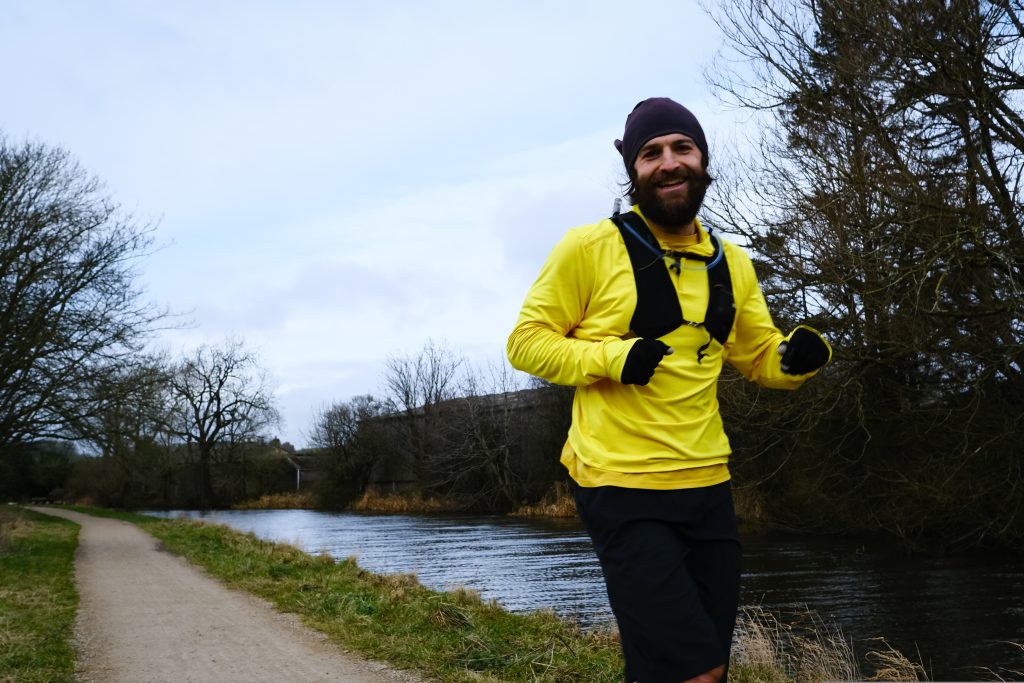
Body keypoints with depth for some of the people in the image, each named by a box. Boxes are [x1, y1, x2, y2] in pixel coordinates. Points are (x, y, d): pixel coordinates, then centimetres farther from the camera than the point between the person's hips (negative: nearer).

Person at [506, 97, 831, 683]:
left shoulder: (732, 264, 10)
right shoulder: (590, 247, -6)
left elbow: (763, 357, 17)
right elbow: (526, 342, -4)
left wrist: (804, 355, -5)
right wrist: (612, 357, -19)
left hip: (708, 486, 6)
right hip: (623, 486, -6)